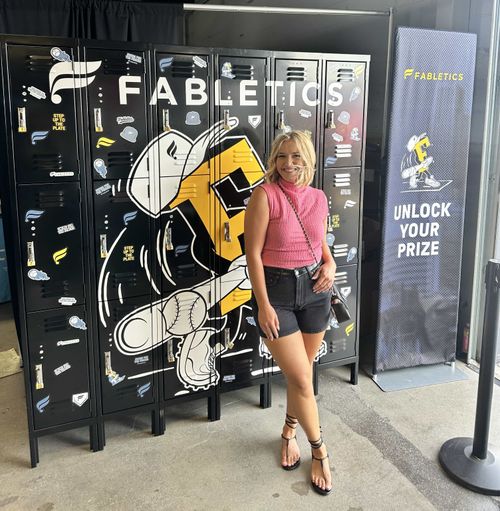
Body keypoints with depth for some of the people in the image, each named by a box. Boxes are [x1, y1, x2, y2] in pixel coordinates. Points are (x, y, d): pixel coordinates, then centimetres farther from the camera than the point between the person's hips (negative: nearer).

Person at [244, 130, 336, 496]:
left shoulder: (319, 198, 3)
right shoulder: (265, 195, -12)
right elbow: (253, 254, -13)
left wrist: (330, 264, -5)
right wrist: (264, 305, -16)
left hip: (314, 289, 5)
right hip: (276, 291, -5)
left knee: (302, 373, 16)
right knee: (301, 378, 0)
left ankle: (289, 433, 40)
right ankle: (320, 451, 20)